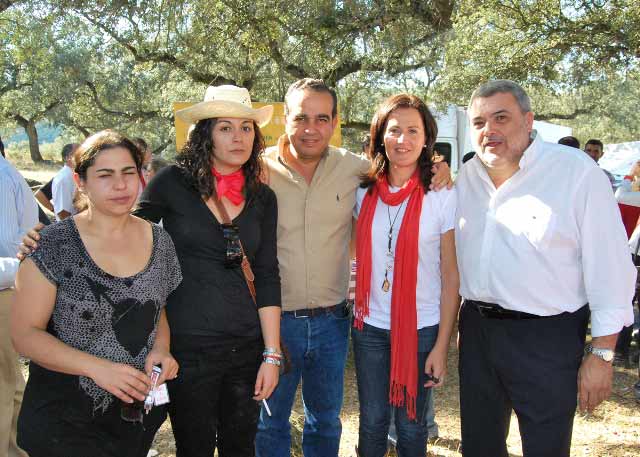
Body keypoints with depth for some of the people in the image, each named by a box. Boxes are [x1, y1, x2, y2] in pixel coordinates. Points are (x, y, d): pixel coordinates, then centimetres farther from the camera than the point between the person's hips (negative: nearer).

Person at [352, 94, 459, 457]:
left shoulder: (442, 196, -9)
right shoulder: (365, 194, 2)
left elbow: (451, 275, -8)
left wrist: (442, 345, -11)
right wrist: (357, 307, 7)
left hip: (421, 328, -3)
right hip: (369, 326, 3)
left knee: (411, 426, 11)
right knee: (372, 423, 13)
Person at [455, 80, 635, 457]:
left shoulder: (577, 171, -12)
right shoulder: (467, 176, 6)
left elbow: (609, 267, -12)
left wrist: (602, 354, -12)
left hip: (547, 339, -5)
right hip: (476, 330, 6)